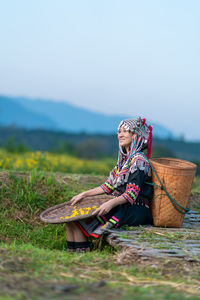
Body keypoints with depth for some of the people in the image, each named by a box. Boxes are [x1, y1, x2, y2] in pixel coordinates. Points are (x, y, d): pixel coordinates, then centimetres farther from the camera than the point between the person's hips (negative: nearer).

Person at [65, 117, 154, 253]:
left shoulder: (138, 160, -11)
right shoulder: (124, 158, 17)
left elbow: (132, 194, -19)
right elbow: (109, 186, 18)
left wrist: (111, 203, -33)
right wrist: (85, 194, 11)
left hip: (135, 210, -9)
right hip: (118, 204, 9)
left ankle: (82, 250, -13)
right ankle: (72, 251, -8)